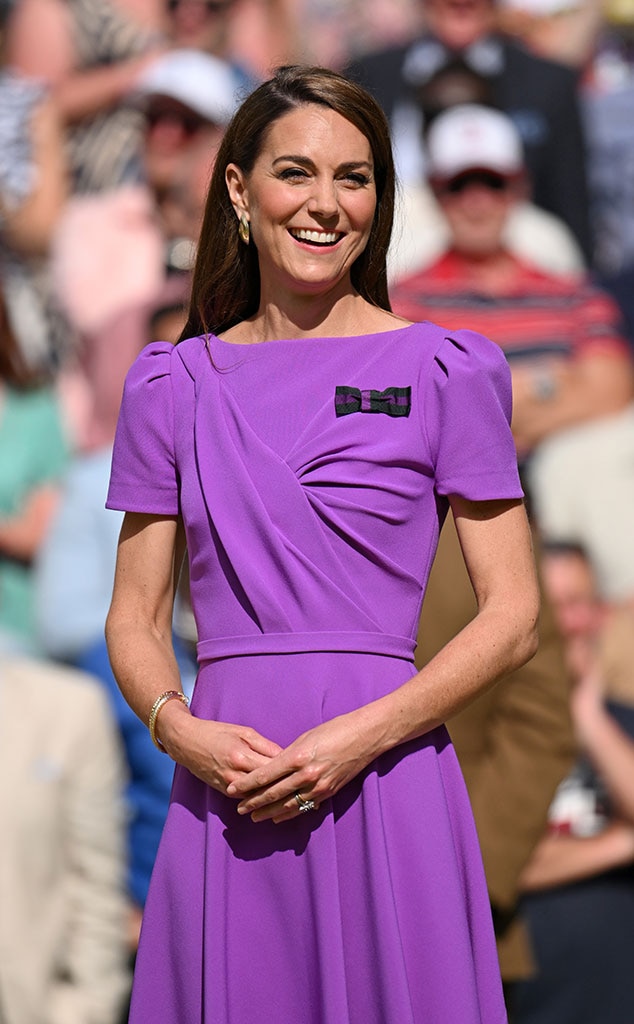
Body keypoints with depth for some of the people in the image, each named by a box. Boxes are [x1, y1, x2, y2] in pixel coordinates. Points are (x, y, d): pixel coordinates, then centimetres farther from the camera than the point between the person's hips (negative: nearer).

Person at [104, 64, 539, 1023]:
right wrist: (180, 727, -9)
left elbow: (512, 617, 0)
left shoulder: (445, 372, 3)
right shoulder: (174, 384, 12)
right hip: (224, 792, 2)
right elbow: (136, 620, 12)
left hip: (384, 784, -2)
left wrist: (361, 736, -13)